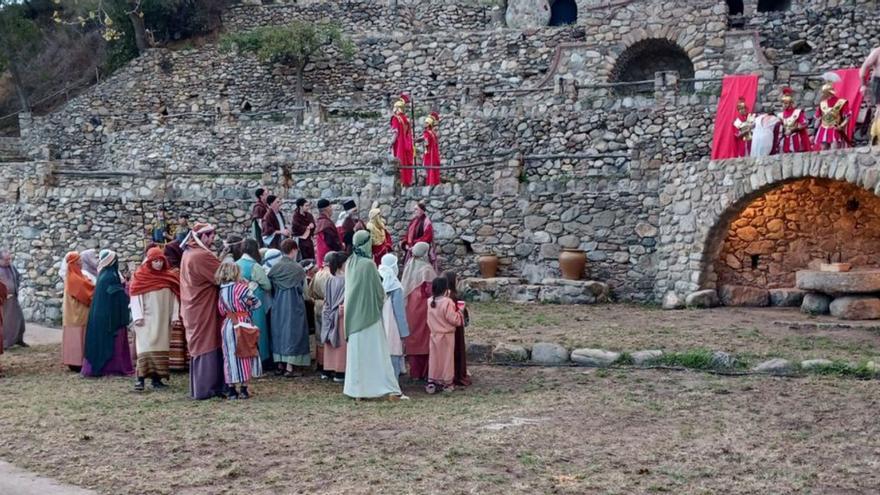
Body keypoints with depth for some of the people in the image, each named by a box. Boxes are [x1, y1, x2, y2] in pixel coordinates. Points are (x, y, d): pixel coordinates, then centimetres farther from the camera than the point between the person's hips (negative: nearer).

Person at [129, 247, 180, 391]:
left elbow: (174, 297, 6)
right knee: (146, 346, -10)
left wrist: (174, 315, -1)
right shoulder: (140, 276, -2)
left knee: (161, 346, 4)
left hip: (163, 319, 4)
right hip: (147, 318, -4)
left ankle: (156, 377, 7)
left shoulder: (169, 277, 7)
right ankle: (140, 378, -14)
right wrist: (138, 316, -13)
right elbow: (135, 297, -6)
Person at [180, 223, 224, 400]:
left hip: (194, 309, 9)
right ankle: (206, 389, 1)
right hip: (204, 310, -9)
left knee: (198, 346, 14)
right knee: (208, 346, -3)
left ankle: (198, 388, 19)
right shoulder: (202, 256, -19)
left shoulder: (188, 254, 10)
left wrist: (221, 259, 8)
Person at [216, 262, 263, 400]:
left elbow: (221, 310, 7)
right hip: (242, 325, -4)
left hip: (227, 325, 4)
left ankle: (231, 390, 9)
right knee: (244, 357, 4)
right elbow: (256, 303, -1)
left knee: (230, 357, 8)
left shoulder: (222, 291, 7)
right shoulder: (241, 287, -8)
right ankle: (244, 390, 5)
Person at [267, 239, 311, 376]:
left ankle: (280, 365, 19)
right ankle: (289, 366, -1)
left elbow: (270, 287, 3)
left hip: (277, 305, 4)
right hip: (293, 305, -4)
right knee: (292, 332, 2)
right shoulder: (297, 268, -13)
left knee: (279, 331, 14)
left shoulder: (274, 267, -3)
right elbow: (302, 288, -6)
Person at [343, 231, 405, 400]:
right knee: (376, 351, -4)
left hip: (353, 315, 6)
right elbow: (379, 290, -9)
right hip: (369, 313, -6)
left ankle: (357, 389, 13)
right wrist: (381, 300, 11)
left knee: (357, 351, 10)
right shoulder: (368, 264, -16)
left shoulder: (349, 264, 2)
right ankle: (389, 389, -3)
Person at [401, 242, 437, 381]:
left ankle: (414, 372, 17)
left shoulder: (409, 266, 3)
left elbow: (404, 286, 7)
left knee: (413, 337, 11)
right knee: (424, 338, 2)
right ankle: (424, 372, 6)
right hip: (423, 306, -6)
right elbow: (430, 290, -17)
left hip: (410, 306, 6)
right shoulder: (426, 268, -15)